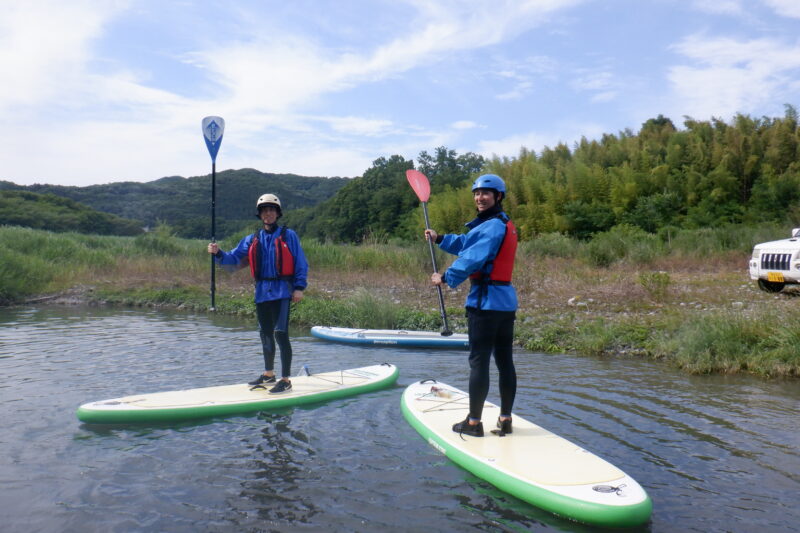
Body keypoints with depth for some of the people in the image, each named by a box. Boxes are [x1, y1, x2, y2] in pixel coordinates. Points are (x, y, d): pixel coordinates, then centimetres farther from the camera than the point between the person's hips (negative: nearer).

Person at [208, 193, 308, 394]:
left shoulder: (288, 236, 0)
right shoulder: (252, 240, 13)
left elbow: (301, 263, -2)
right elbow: (234, 258, 10)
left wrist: (299, 287, -11)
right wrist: (218, 253, -9)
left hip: (282, 291, -5)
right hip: (262, 292, 6)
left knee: (280, 333, -11)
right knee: (266, 334, 15)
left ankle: (286, 380, -4)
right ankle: (268, 374, 31)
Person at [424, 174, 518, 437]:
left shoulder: (492, 226, -15)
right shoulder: (504, 225, 18)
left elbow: (472, 258, -19)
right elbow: (467, 243, 22)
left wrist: (445, 278, -7)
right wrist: (440, 238, 12)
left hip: (486, 301, -10)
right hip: (506, 300, 10)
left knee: (479, 361, -3)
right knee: (504, 360, 11)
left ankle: (473, 422, 4)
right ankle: (505, 419, 19)